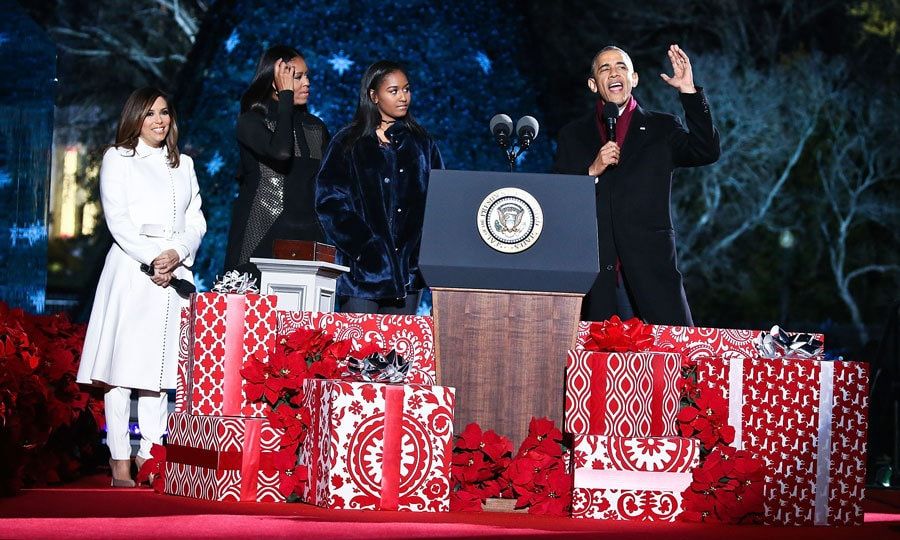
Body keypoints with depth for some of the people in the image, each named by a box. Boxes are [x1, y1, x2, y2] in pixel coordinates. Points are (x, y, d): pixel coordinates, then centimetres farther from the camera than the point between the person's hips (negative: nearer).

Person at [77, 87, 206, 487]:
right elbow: (117, 218, -3)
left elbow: (196, 220, 12)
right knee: (123, 366, -8)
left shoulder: (183, 164, 20)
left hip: (174, 272, 4)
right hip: (131, 270, -4)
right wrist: (151, 259, -13)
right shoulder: (117, 159, 7)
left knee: (159, 364, 1)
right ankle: (120, 461, -9)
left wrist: (176, 253, -7)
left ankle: (150, 454, 2)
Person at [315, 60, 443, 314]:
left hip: (409, 269, 3)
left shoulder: (422, 144, 14)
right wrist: (363, 245, -12)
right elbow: (329, 201, -2)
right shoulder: (347, 144, 6)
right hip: (363, 269, -3)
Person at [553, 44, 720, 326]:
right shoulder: (573, 136, 16)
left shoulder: (662, 128, 14)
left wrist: (689, 90, -8)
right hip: (595, 268, 1)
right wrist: (592, 171, -8)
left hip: (653, 265, -1)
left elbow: (707, 152, -4)